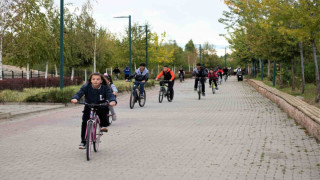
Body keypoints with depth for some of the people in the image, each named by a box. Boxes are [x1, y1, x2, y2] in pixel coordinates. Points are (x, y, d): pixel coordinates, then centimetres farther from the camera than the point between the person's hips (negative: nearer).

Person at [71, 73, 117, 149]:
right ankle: (83, 142, 4)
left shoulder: (105, 88, -15)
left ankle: (103, 125, -7)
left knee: (104, 110, -34)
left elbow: (110, 95, -27)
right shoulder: (86, 87, -15)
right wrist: (75, 98, -49)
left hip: (100, 106, -1)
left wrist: (113, 101, -50)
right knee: (85, 123, -9)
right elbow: (79, 93, -26)